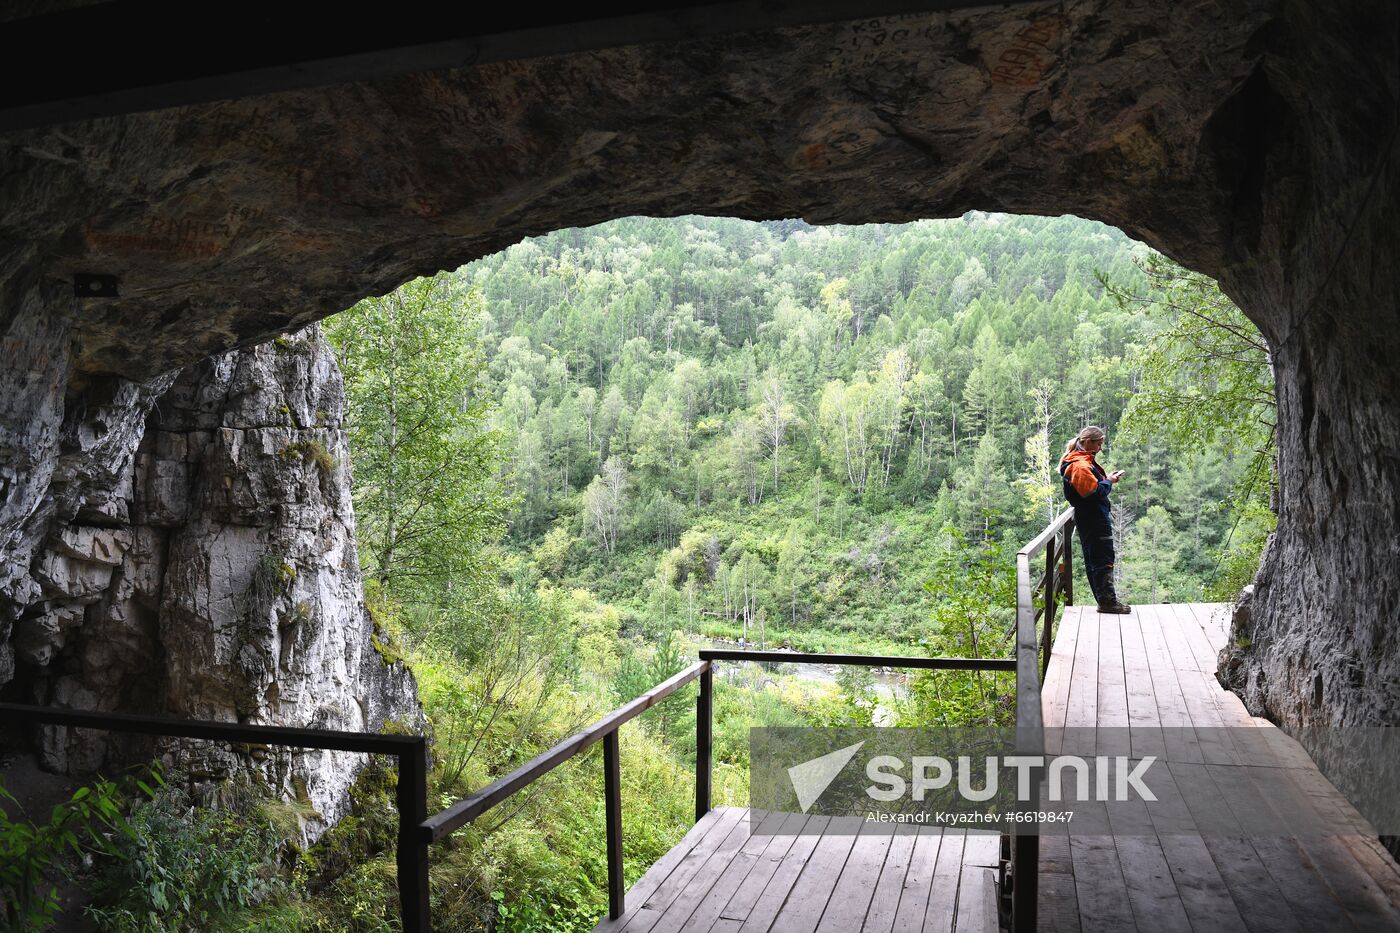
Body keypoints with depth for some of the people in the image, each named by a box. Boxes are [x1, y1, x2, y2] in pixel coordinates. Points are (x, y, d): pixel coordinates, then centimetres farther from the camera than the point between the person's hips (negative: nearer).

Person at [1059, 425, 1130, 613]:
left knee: (1093, 561, 13)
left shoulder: (1084, 460, 16)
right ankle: (1107, 601, -5)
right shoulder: (1080, 465, -19)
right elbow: (1094, 492, -23)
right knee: (1104, 559, -8)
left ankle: (1105, 600, 21)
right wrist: (1109, 481, -8)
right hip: (1094, 519, -11)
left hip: (1090, 519, 11)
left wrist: (1107, 478, 6)